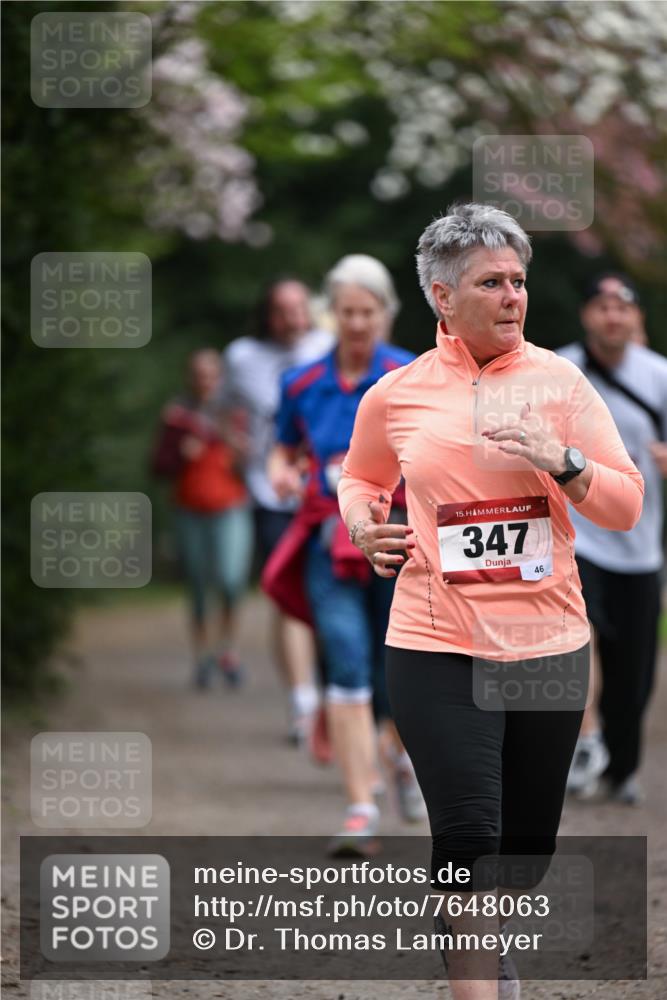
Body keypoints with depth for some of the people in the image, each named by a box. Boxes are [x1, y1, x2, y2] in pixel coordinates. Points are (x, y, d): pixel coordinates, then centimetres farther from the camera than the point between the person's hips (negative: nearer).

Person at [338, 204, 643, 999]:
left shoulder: (560, 382, 2)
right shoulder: (396, 396, 1)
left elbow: (626, 505, 1)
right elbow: (360, 479, 22)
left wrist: (561, 462, -16)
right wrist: (365, 527, 1)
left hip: (549, 643, 2)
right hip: (438, 649, -2)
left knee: (529, 842, 12)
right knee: (467, 837, -13)